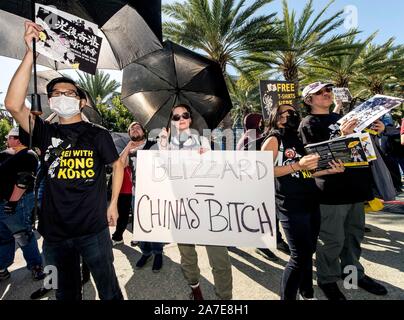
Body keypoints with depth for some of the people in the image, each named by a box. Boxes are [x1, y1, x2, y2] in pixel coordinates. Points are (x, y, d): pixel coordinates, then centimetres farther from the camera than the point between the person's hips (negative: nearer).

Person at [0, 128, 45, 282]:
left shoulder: (28, 155, -14)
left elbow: (24, 180, -24)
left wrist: (12, 201, -24)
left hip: (16, 203, -9)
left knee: (23, 236, -1)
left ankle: (36, 266, 13)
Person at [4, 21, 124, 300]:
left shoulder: (98, 135, -2)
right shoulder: (46, 133, 2)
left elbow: (117, 165, 6)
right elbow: (13, 104, -13)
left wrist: (113, 204, 2)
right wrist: (31, 52, -16)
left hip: (94, 229, -2)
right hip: (54, 232, 3)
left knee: (108, 288, 11)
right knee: (65, 292, 21)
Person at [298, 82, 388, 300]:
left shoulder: (340, 118, 19)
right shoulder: (309, 124, -5)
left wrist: (373, 132, 7)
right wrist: (340, 135, -25)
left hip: (354, 185, 8)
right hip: (331, 189, -8)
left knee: (354, 234, 19)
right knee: (332, 240, 0)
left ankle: (353, 271, 37)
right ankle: (327, 280, 19)